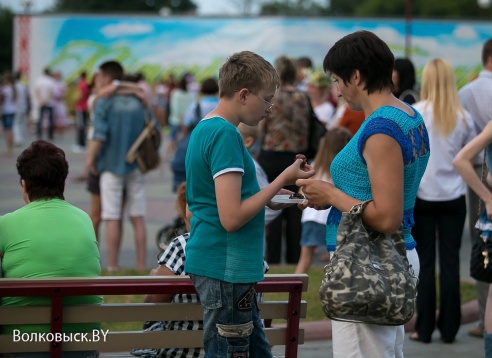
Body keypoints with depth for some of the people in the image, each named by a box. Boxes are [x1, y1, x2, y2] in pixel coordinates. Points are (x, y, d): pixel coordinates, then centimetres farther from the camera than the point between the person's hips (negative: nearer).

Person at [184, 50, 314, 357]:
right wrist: (283, 181, -14)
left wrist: (271, 200, 11)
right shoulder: (225, 134, -17)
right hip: (226, 268, -10)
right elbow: (231, 218, -23)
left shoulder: (204, 129, 13)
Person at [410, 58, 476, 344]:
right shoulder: (463, 117, -1)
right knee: (450, 261, 6)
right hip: (454, 197, 2)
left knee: (425, 262, 4)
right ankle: (449, 328, 9)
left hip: (423, 195, -1)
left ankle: (425, 328, 7)